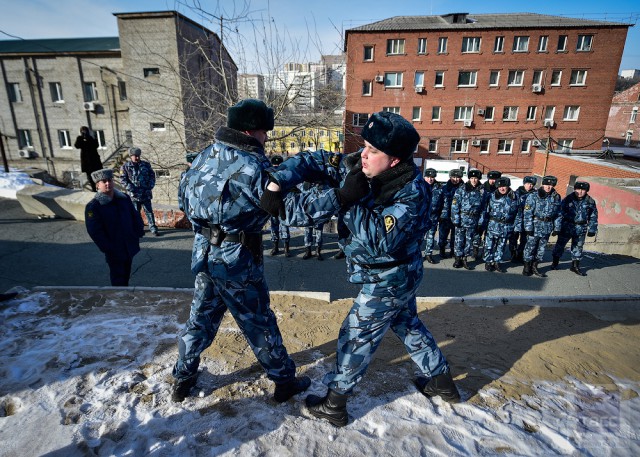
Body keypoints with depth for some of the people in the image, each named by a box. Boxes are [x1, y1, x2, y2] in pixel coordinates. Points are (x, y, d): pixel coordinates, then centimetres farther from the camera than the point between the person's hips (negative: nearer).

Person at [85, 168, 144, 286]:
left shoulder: (124, 198, 4)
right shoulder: (92, 207, -13)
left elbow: (136, 216, 11)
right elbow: (94, 231, -15)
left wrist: (138, 233, 0)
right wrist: (108, 248, -18)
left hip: (130, 246, 5)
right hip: (114, 250, -5)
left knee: (126, 275, 21)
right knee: (118, 279, 5)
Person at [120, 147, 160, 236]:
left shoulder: (146, 164, 5)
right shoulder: (125, 167, -2)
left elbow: (152, 175, 9)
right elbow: (123, 180, -5)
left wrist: (150, 187, -3)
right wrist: (132, 189, -15)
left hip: (146, 194, 1)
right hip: (134, 195, -1)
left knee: (149, 211, 5)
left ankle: (153, 228, 11)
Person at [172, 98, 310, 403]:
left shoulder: (205, 156, 3)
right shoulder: (253, 167, -20)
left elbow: (186, 195, 13)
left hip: (203, 253, 7)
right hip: (237, 260, -6)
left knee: (201, 318, 23)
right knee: (260, 323, 10)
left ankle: (182, 380, 40)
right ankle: (285, 381, 30)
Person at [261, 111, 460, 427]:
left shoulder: (412, 192, -28)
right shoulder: (360, 166, -10)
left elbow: (381, 241, -37)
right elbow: (313, 161, -9)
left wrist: (349, 201, -38)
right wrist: (277, 184, -23)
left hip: (388, 281, -8)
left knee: (356, 337, 6)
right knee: (407, 325, 25)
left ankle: (334, 405, 28)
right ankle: (442, 381, 47)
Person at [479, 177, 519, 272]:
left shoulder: (514, 197, 2)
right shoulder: (492, 196, -3)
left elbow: (517, 212, 7)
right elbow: (485, 210, -2)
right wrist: (482, 223, -5)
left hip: (506, 227, 2)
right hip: (492, 225, -2)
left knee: (501, 246, 12)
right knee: (489, 245, 2)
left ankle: (497, 262, 24)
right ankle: (488, 262, 16)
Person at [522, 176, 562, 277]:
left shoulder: (556, 197, 6)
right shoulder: (533, 196, -8)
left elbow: (558, 214, 13)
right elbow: (527, 213, -10)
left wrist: (557, 228, 8)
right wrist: (528, 227, -14)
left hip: (547, 227, 5)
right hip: (535, 226, -4)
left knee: (542, 247, 11)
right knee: (530, 246, 0)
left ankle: (534, 267, 23)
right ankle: (527, 267, 13)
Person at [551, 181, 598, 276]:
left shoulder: (590, 202, 2)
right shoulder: (568, 199, -5)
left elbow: (593, 216, 8)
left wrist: (592, 229, 4)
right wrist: (558, 225, -5)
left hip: (581, 229, 2)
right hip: (567, 226, -2)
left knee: (578, 247, 10)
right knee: (560, 244, 5)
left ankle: (575, 266, 20)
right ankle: (555, 262, 20)